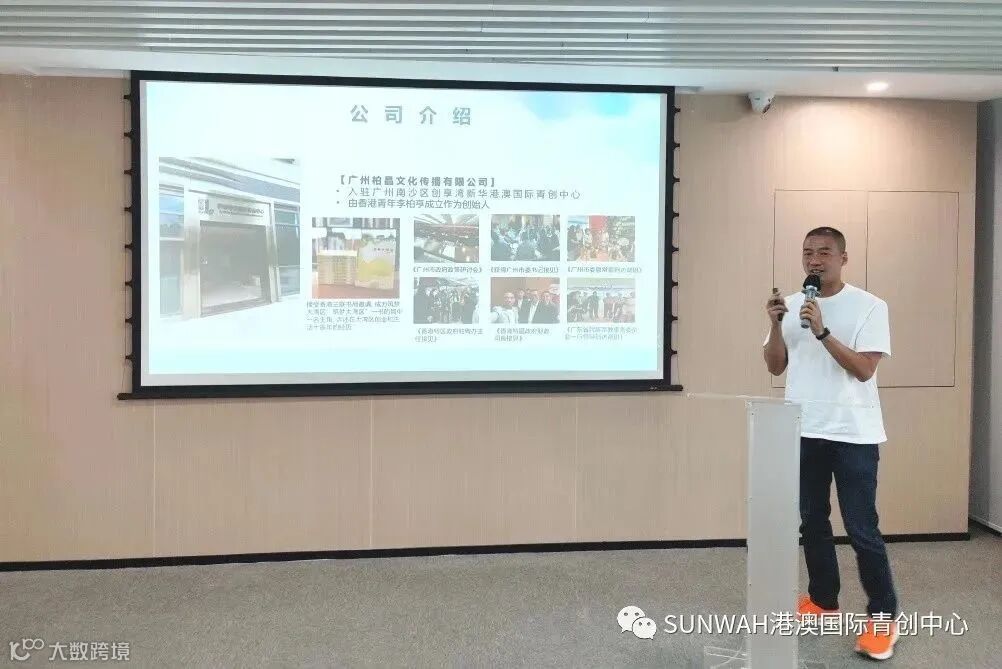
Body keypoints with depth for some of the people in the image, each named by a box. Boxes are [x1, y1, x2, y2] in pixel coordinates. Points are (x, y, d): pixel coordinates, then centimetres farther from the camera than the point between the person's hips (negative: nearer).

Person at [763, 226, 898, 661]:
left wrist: (821, 330, -22)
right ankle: (822, 601, 29)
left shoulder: (869, 306, -6)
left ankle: (883, 617, 12)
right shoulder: (790, 306, 6)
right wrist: (776, 325, -11)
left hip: (853, 434, -4)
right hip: (804, 431, 5)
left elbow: (864, 370, -14)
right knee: (812, 523, 14)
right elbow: (776, 368, 5)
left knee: (862, 529, -3)